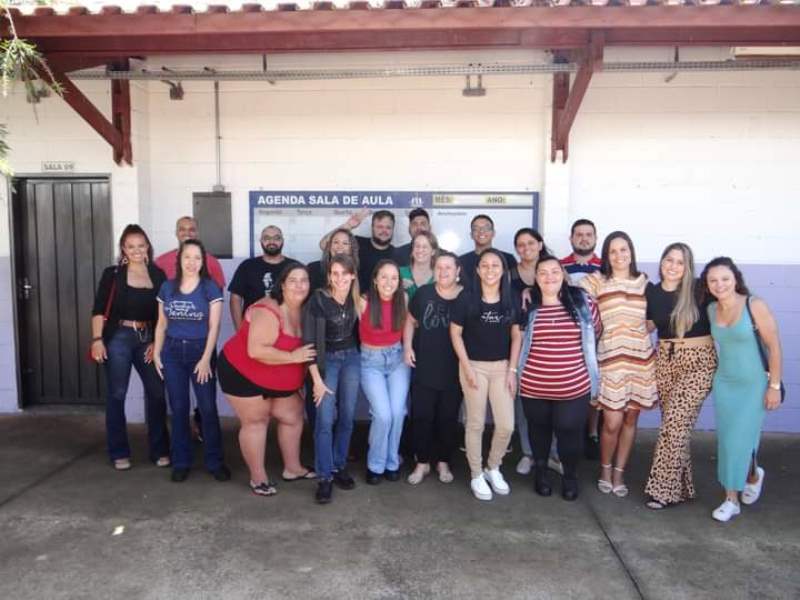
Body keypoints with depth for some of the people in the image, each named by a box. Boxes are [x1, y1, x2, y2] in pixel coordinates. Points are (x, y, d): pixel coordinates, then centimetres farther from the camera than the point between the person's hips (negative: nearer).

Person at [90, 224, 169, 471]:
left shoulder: (158, 274, 7)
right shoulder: (113, 274, 0)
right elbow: (99, 310, -3)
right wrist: (97, 339, -13)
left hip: (148, 339, 2)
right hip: (119, 338, -2)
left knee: (157, 392, 2)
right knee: (117, 394, 3)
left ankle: (159, 450, 16)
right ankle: (119, 452, 16)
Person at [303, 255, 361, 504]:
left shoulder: (357, 299, -5)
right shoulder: (318, 300, -18)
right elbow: (309, 341, -17)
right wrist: (317, 379, -17)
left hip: (351, 358, 4)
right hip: (326, 360, -4)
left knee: (347, 416, 7)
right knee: (325, 419, -9)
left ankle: (339, 467, 23)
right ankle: (324, 477, 2)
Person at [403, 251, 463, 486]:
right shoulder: (423, 293, -4)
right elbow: (411, 320, 10)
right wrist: (407, 346, -1)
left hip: (454, 372, -1)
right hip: (424, 369, 1)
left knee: (448, 418, 11)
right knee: (421, 417, 6)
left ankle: (443, 462, 29)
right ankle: (422, 463, 22)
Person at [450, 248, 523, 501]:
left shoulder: (511, 300, 0)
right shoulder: (466, 298, -9)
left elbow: (516, 336, 5)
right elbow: (455, 333, -5)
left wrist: (512, 369, 0)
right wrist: (467, 367, -9)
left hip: (502, 367, 3)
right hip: (474, 366, -3)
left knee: (506, 425, 2)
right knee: (476, 423, 6)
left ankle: (493, 468, 27)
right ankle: (476, 475, 22)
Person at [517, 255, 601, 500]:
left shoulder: (582, 301, -2)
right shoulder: (527, 305, -4)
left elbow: (595, 331, 11)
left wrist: (583, 358, 12)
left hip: (574, 386, 0)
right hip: (534, 386, 1)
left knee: (570, 431, 8)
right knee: (539, 429, 17)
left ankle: (570, 476, 33)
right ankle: (540, 472, 39)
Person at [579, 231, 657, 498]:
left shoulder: (643, 281, 10)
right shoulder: (597, 280, -1)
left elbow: (651, 318, 21)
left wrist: (643, 329, 6)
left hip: (640, 356, 3)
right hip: (610, 356, -3)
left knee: (630, 418, 9)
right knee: (612, 422, -5)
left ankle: (619, 472, 26)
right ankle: (605, 469, 22)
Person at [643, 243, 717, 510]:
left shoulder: (699, 290, -8)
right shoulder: (651, 292, 5)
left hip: (699, 361, -4)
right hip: (665, 360, 4)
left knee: (675, 423, -9)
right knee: (674, 424, 9)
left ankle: (664, 489, 3)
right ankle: (681, 487, 23)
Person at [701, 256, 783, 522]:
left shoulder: (755, 306, -15)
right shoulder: (712, 309, 0)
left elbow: (774, 346, -12)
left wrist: (775, 386, -12)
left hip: (753, 385, -4)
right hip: (723, 384, 4)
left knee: (741, 440, -2)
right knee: (726, 441, 7)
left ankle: (754, 476, 30)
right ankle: (731, 499, 23)